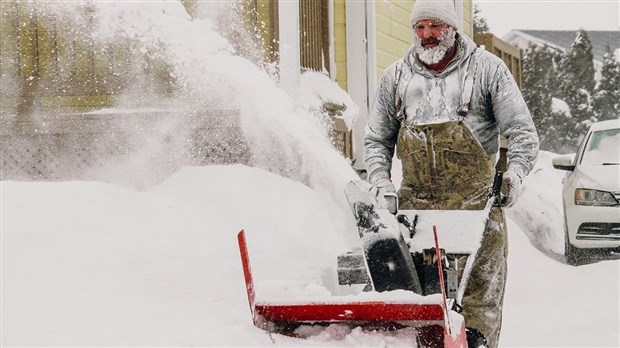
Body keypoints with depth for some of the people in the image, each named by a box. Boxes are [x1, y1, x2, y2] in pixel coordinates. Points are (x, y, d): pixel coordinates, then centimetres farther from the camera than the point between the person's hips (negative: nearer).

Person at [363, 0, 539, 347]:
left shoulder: (486, 68, 7)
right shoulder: (396, 76, 15)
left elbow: (522, 130, 3)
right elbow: (377, 139, 20)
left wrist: (516, 171, -13)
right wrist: (381, 181, 3)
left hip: (475, 202, -2)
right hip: (416, 205, 3)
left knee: (479, 301, -5)